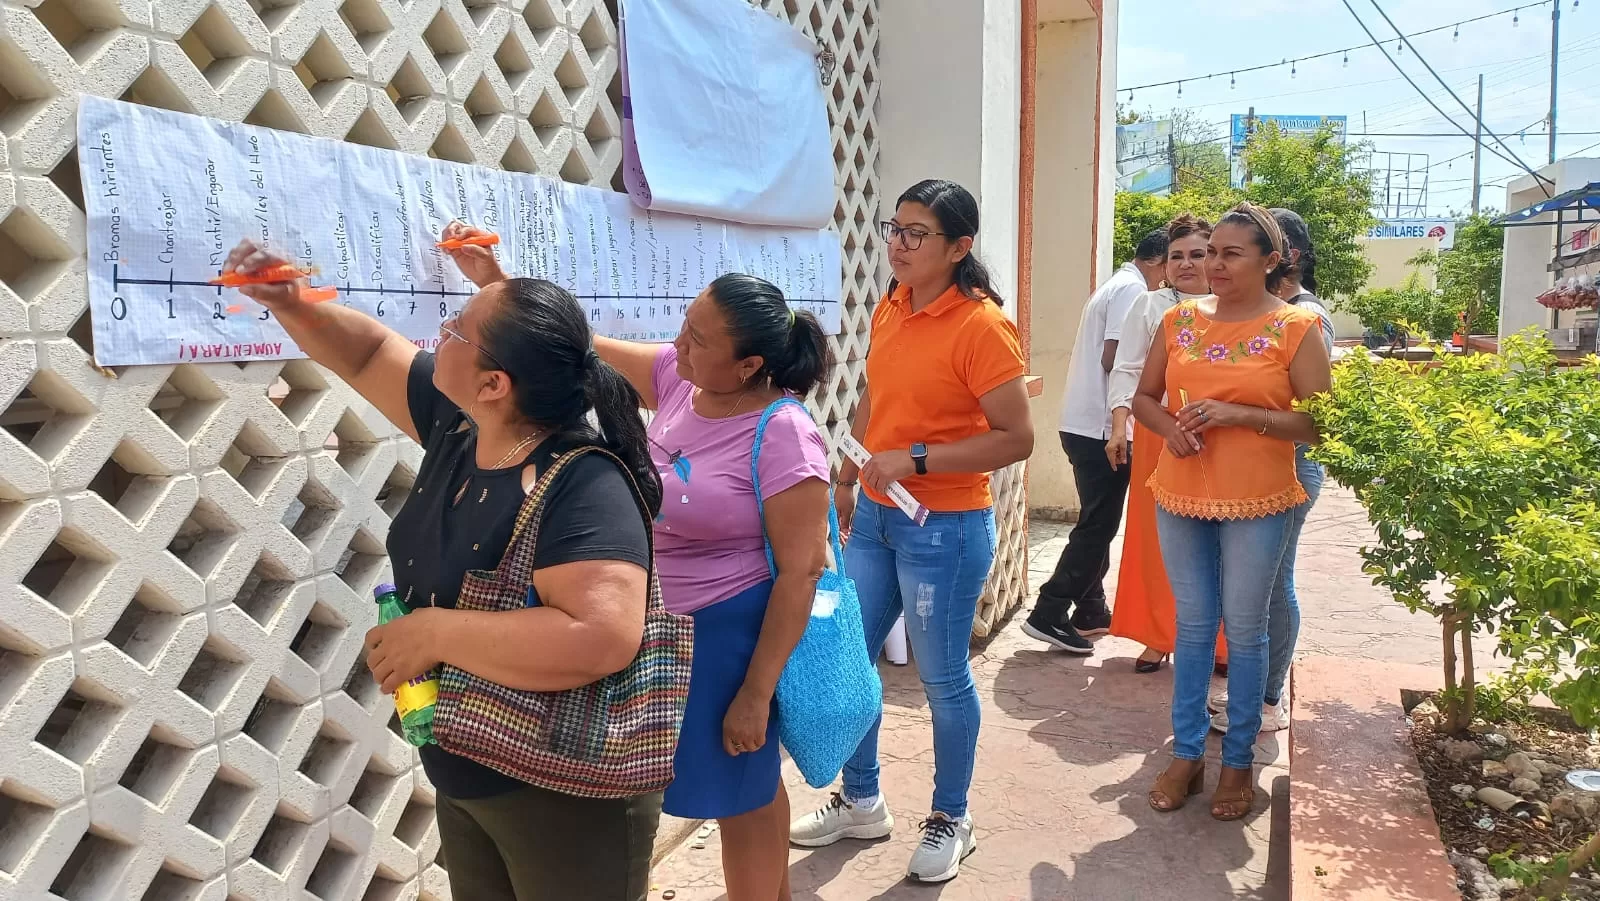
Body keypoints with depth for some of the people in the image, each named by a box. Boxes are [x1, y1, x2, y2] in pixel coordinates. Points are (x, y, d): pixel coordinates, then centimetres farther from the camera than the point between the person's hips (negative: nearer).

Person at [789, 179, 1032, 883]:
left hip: (944, 528, -7)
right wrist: (847, 477, 21)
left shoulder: (981, 325, -17)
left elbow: (1016, 438, -19)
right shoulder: (889, 310, 5)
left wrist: (915, 460, -23)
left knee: (942, 677, 7)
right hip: (875, 516, 8)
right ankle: (861, 803, 36)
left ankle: (950, 821, 30)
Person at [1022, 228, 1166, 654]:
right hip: (1100, 427, -10)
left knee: (1097, 523, 16)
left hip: (1084, 423, 10)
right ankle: (1049, 615, -3)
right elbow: (1114, 359, -22)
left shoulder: (1116, 285, 19)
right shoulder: (1133, 290, -12)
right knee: (1097, 527, -4)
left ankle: (1092, 611, 23)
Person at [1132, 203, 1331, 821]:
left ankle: (1238, 761, 23)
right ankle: (1187, 753, 24)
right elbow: (1144, 397, 12)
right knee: (1193, 624, 12)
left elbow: (1319, 423, -9)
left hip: (1256, 502, -3)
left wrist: (1239, 414, -19)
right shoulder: (1181, 320, 5)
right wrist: (1169, 426, -10)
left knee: (1244, 629, 7)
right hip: (1181, 494, 4)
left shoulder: (1294, 328, -6)